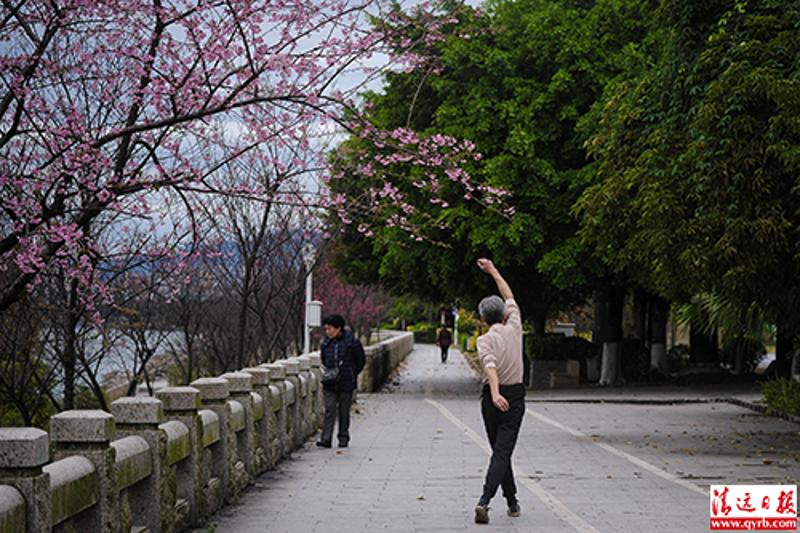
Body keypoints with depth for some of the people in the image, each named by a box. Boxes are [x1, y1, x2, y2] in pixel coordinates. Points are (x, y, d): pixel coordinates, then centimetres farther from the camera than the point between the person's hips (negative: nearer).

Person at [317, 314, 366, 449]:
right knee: (330, 410, -8)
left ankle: (343, 439, 16)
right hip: (330, 384, 2)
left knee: (344, 412, 5)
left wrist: (351, 374, 5)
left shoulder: (352, 341, -7)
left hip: (346, 384, -2)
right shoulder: (326, 343, 5)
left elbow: (361, 361, 4)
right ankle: (326, 439, -13)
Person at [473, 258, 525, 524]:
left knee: (499, 450, 15)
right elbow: (510, 298, 16)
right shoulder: (514, 329, 0)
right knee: (503, 451, -7)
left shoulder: (484, 340, -6)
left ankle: (512, 501, 21)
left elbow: (490, 366, -24)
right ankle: (484, 501, -23)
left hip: (492, 397, 0)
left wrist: (495, 394, -36)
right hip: (515, 396, 0)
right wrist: (493, 271, 25)